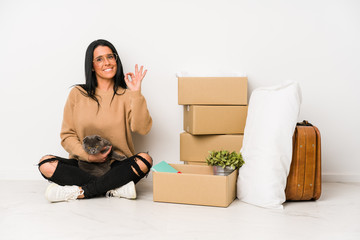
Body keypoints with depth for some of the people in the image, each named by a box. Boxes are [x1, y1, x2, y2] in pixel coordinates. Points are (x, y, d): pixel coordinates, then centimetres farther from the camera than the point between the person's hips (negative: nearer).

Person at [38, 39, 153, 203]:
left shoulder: (126, 95, 6)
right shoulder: (77, 94, 7)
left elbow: (142, 128, -10)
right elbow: (67, 136, 4)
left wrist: (136, 93, -15)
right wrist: (88, 155, -13)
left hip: (117, 166, 0)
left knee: (145, 160, -30)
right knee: (46, 163, -24)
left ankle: (79, 192, -25)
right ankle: (114, 188, -24)